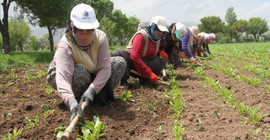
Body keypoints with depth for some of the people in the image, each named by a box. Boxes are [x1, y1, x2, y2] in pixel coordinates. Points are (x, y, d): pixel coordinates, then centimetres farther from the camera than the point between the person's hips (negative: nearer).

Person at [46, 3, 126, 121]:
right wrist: (71, 101, -64)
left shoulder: (100, 37, -23)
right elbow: (63, 77, -47)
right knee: (80, 73, -40)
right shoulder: (65, 46, -33)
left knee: (120, 62, -14)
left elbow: (105, 68, -30)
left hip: (93, 75, 4)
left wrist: (91, 90, -44)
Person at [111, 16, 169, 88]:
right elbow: (134, 56, -28)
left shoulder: (157, 38, 5)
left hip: (145, 62, 6)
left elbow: (156, 52, 22)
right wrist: (149, 73, -30)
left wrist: (161, 53, -7)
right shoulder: (141, 35, -18)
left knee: (163, 59, -15)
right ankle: (124, 80, -25)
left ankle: (143, 78, -12)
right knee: (117, 53, -34)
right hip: (132, 61, -6)